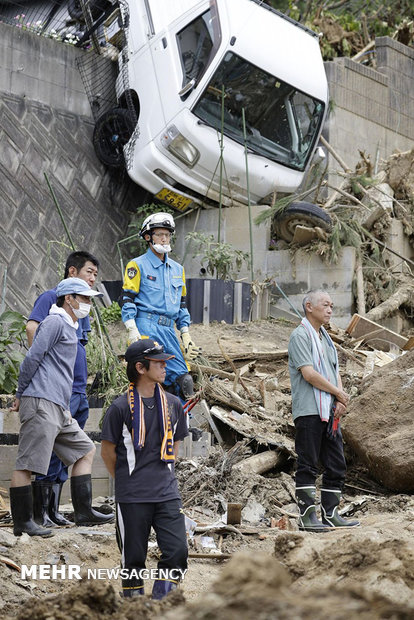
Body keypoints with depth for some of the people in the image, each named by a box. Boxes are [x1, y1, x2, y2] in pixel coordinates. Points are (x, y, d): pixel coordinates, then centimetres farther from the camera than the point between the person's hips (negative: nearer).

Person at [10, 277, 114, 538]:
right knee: (27, 464, -7)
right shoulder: (55, 322, -6)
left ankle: (83, 512, 13)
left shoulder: (70, 327, 24)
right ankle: (22, 522, -5)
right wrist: (20, 395, -7)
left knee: (85, 450, 11)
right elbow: (32, 358, -12)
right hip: (41, 402, -10)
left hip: (58, 408, 10)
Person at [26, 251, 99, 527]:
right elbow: (32, 327, -22)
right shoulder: (51, 298, -6)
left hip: (79, 391, 9)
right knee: (52, 450, -8)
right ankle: (39, 512, -1)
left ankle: (53, 510, 18)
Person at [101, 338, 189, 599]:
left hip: (167, 492, 4)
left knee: (177, 551, -7)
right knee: (133, 558, 4)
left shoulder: (173, 404, 7)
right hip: (132, 498, -4)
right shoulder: (121, 408, -7)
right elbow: (107, 451, 3)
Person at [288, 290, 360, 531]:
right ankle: (307, 516, -3)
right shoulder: (300, 335, -7)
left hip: (330, 412, 9)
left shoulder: (326, 337, 20)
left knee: (337, 466, 8)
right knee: (308, 465, -6)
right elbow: (309, 374, -16)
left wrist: (340, 402, -1)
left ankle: (331, 514, 14)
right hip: (309, 411, -9)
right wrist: (340, 394, -7)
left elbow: (335, 373, 18)